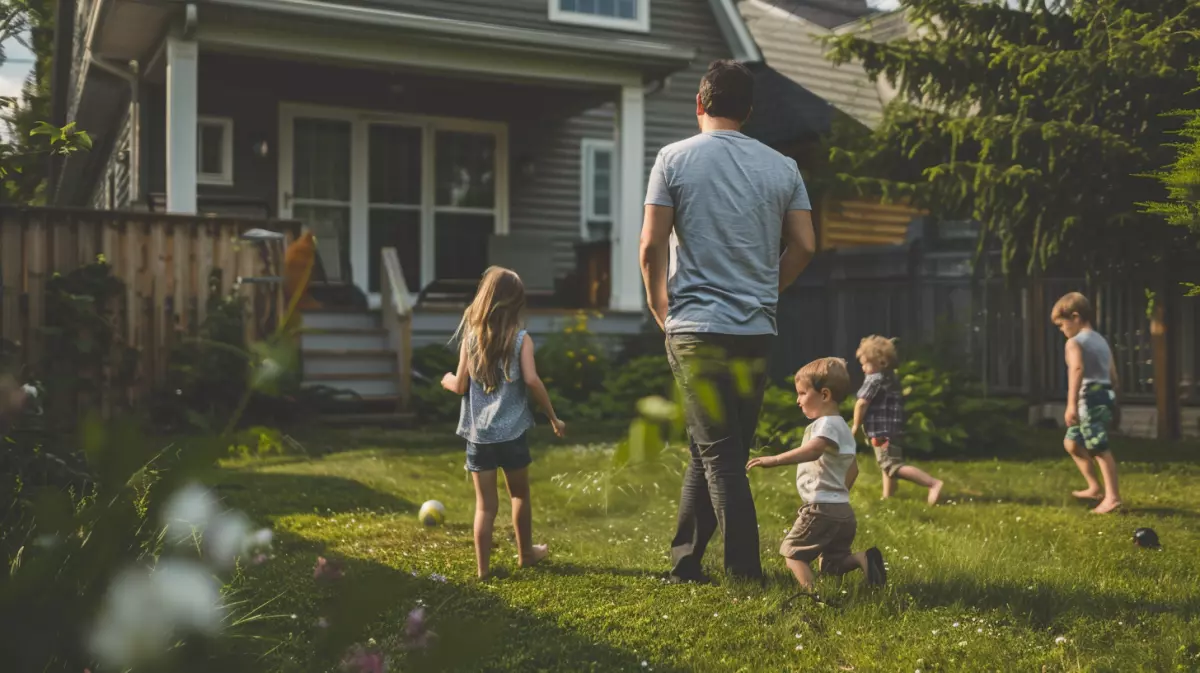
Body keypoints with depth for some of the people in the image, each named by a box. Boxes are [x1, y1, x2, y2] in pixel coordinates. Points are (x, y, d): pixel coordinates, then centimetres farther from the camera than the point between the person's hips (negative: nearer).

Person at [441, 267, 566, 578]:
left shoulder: (470, 337, 0)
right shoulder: (521, 339, -5)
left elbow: (461, 386, 1)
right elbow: (532, 380, -15)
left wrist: (447, 381, 24)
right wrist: (553, 417, -5)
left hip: (478, 433, 1)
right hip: (511, 431, -1)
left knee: (485, 504, 7)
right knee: (520, 494, 19)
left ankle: (483, 567, 7)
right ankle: (525, 552, 34)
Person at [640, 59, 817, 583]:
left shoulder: (675, 158, -1)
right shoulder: (783, 167, 8)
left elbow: (652, 245, -6)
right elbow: (803, 247, 5)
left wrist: (659, 305, 8)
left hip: (696, 326, -3)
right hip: (758, 330, 4)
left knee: (717, 453, 1)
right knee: (710, 451, 13)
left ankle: (746, 572, 0)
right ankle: (684, 561, 20)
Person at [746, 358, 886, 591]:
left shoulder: (826, 424, -13)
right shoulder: (842, 427, 20)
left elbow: (814, 450, -35)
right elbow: (853, 469, 28)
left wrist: (774, 460, -42)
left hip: (822, 509, -10)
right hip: (843, 510, 10)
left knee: (792, 553, -3)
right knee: (831, 565, 16)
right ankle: (862, 558, -7)